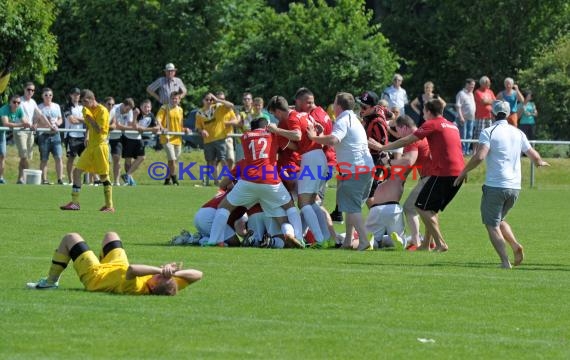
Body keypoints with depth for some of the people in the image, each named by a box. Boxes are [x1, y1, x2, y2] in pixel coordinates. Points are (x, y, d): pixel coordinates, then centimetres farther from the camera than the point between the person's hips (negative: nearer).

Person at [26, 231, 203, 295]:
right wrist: (176, 272, -47)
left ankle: (51, 281, 29)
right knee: (110, 235, 30)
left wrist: (160, 269, -67)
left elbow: (131, 269, -68)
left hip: (94, 273, -6)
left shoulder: (135, 288, -50)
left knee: (70, 238, 10)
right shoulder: (168, 288, -35)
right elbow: (197, 274, -32)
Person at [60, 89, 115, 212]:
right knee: (77, 171, 0)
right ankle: (75, 203, 1)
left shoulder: (102, 111, -12)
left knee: (103, 176, -4)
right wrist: (87, 136, 13)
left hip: (100, 146, -8)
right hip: (90, 146, 8)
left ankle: (110, 206, 3)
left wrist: (89, 117, -19)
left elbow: (98, 129, -21)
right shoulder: (89, 110, 13)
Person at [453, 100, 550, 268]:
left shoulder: (488, 132, -7)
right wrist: (541, 162, 38)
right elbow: (535, 157, 15)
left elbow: (479, 156, -19)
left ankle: (505, 261, -13)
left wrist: (463, 172, -7)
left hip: (495, 186, -6)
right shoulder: (518, 133, 10)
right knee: (499, 219, 24)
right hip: (515, 187, 6)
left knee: (492, 225, 2)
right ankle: (516, 246, 0)